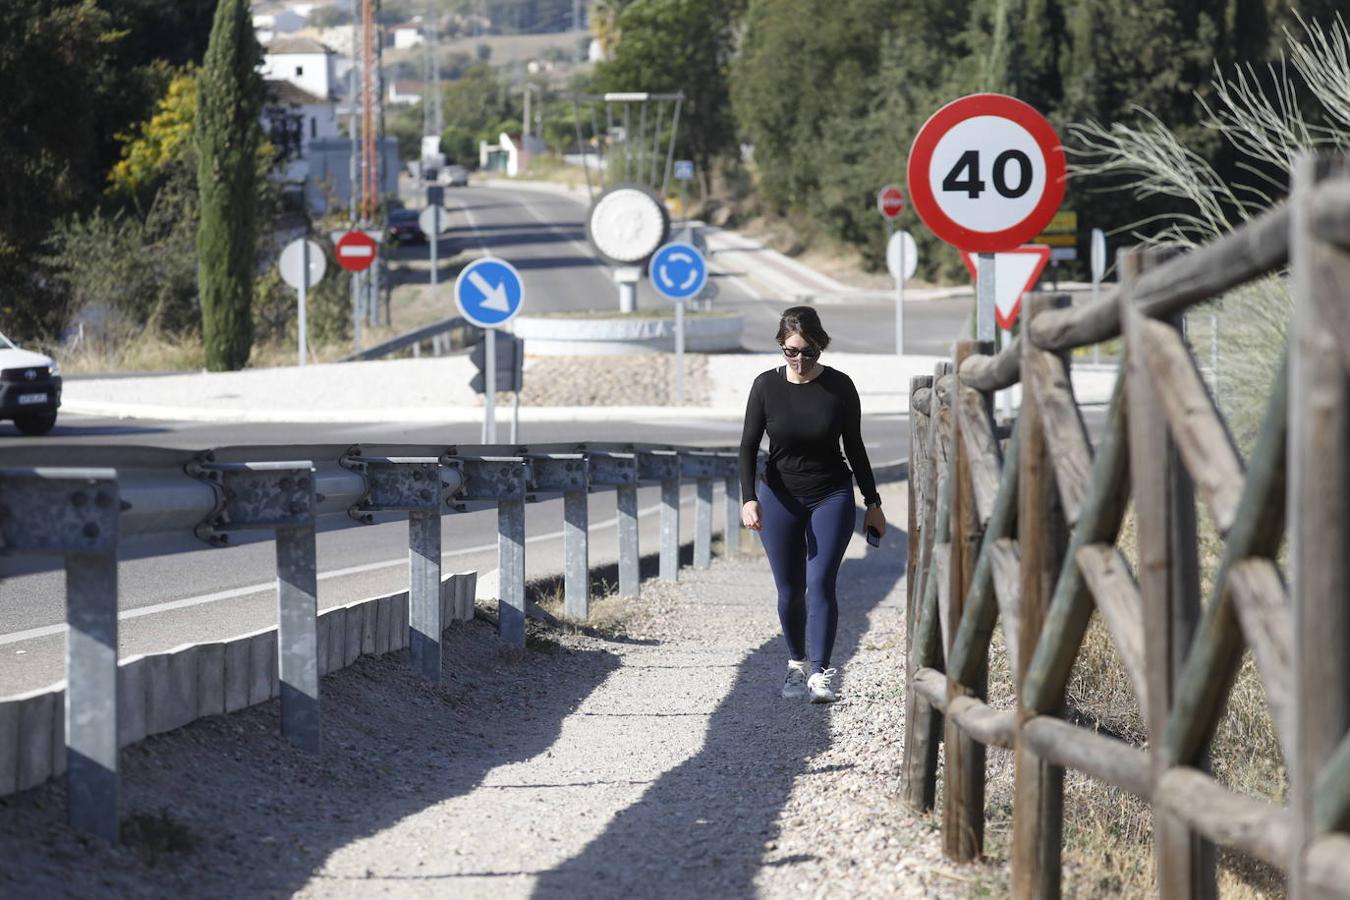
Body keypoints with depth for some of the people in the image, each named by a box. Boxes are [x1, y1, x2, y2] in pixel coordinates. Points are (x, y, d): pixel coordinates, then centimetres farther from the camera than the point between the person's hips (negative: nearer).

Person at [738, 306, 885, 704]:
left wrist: (872, 502, 5)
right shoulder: (766, 386, -8)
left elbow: (854, 447, 2)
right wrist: (749, 499, -17)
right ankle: (796, 665, 23)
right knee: (790, 590, 5)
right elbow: (749, 446, -5)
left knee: (820, 583, -13)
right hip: (780, 497, 1)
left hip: (832, 496, -1)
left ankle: (820, 674, -15)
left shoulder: (839, 387, -8)